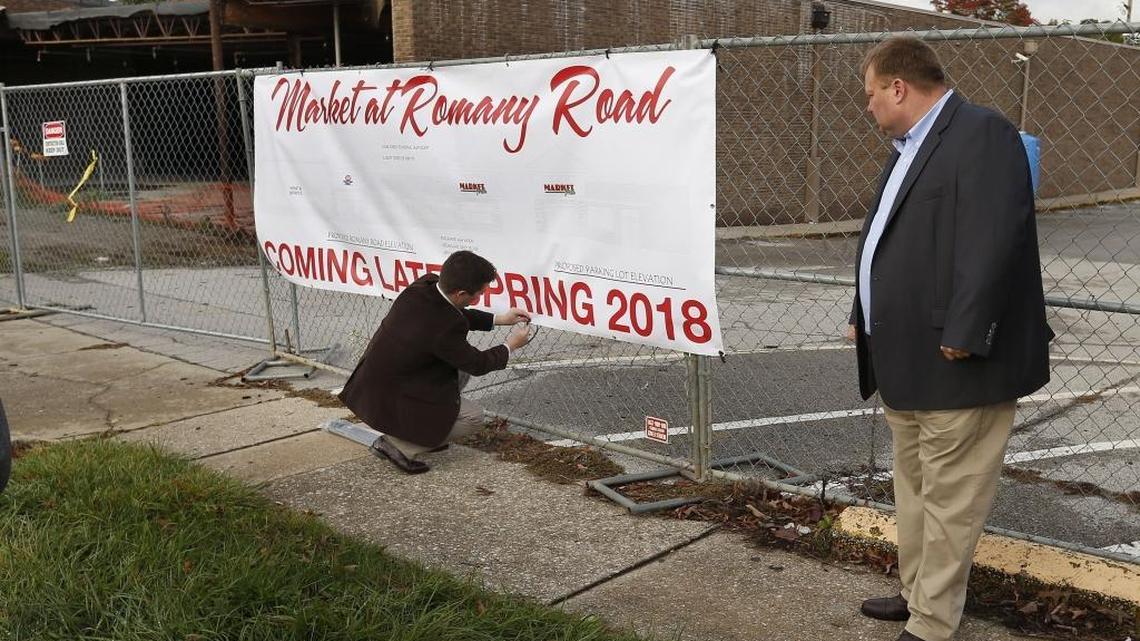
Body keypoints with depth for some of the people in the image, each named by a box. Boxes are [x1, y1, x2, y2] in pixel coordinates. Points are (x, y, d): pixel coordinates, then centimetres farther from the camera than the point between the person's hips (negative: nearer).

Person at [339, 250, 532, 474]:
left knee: (462, 368, 15)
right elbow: (478, 364, -13)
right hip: (389, 403, -9)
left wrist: (499, 319, 11)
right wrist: (510, 345, 5)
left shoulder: (423, 285, -10)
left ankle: (426, 434, 19)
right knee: (473, 417, 3)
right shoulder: (443, 329, -32)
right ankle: (396, 445, -1)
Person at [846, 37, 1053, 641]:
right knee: (913, 490, 21)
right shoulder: (908, 148, 17)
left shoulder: (982, 134, -14)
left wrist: (961, 337, -24)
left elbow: (991, 243, -23)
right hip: (905, 361, 10)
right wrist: (864, 319, 21)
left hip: (953, 365, -10)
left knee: (949, 500, 0)